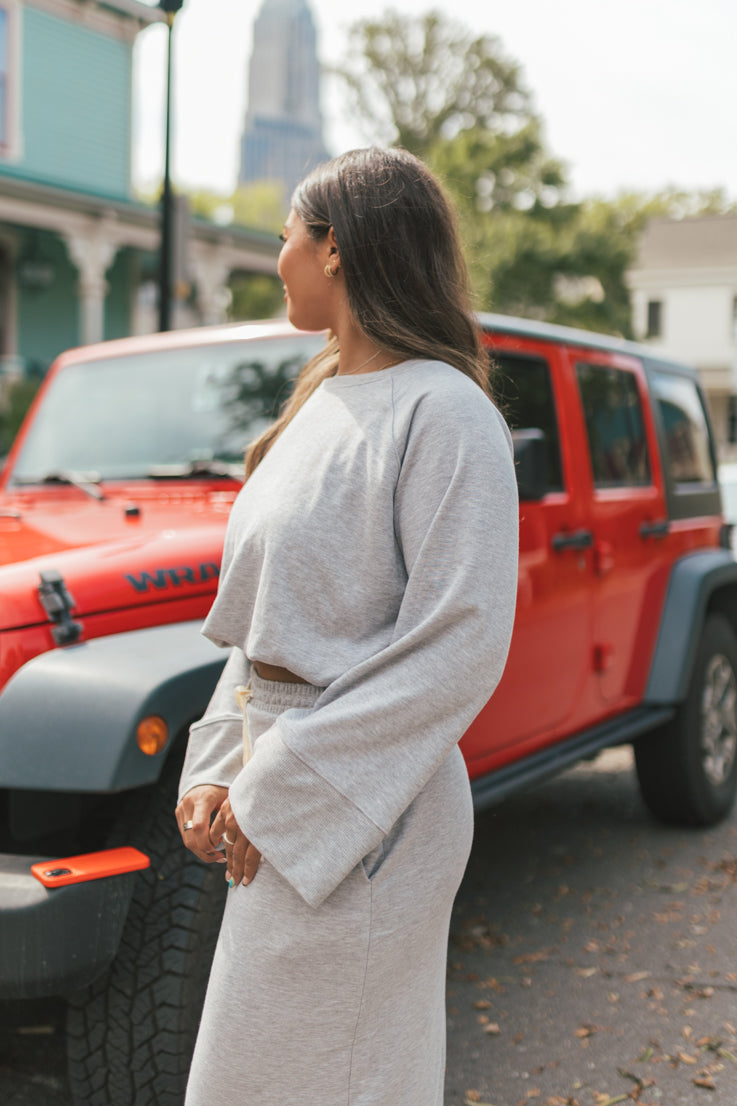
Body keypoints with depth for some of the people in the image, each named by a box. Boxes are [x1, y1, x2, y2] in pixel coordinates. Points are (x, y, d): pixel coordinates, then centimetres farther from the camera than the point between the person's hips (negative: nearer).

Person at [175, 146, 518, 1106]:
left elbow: (459, 650, -21)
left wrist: (281, 791, -19)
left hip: (362, 812, -8)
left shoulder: (442, 409, -15)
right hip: (281, 805, 9)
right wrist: (217, 768, 4)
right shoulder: (321, 398, 13)